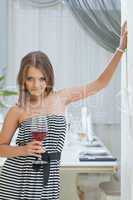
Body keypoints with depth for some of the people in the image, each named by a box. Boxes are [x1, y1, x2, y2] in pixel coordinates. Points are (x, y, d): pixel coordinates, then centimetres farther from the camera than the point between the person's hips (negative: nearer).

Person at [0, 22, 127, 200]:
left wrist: (120, 49, 0)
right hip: (16, 181, -2)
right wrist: (24, 149, -16)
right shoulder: (17, 110, -5)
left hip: (47, 182, 2)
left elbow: (99, 83, 4)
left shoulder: (61, 98, 3)